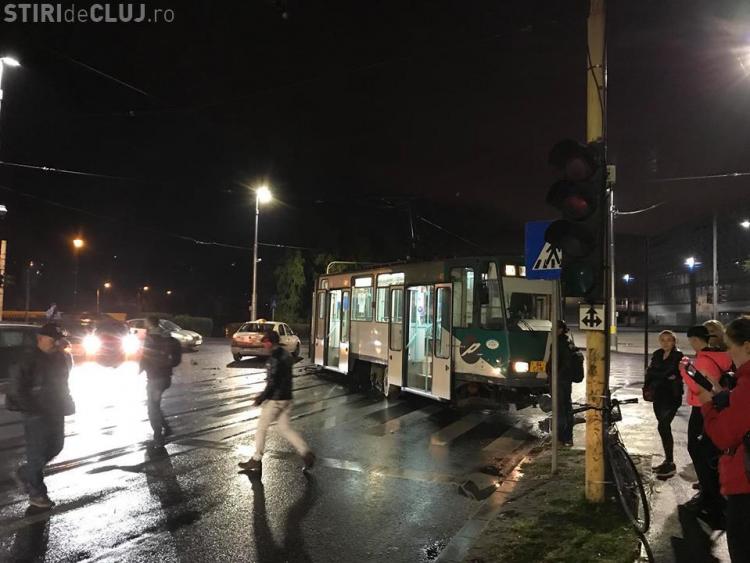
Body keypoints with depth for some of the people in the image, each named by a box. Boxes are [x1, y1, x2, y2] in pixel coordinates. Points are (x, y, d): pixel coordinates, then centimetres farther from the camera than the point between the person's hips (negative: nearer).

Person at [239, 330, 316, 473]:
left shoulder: (275, 358, -19)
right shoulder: (286, 355, 10)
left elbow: (272, 382, -22)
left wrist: (262, 397, -12)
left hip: (275, 400, -9)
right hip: (286, 398, 9)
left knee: (261, 428, 7)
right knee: (285, 428, 13)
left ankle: (256, 460, 18)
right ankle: (306, 452, 4)